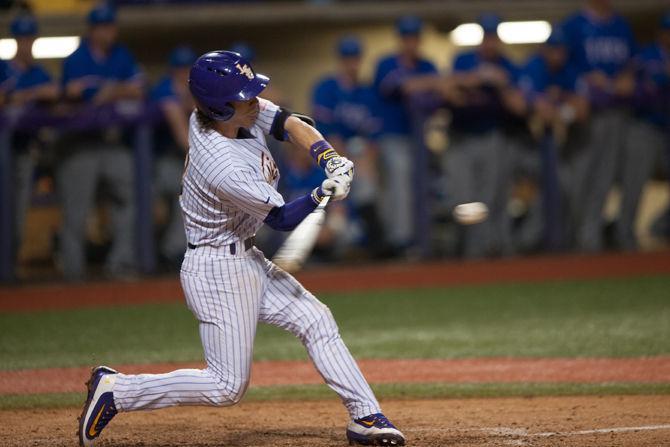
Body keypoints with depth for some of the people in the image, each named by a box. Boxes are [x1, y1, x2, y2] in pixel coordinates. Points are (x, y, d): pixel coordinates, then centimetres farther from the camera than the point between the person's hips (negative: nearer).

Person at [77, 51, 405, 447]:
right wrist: (324, 193, -28)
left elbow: (291, 124, 1)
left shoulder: (239, 113, -8)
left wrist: (332, 160, -14)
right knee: (228, 386, -5)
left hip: (246, 261, 10)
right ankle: (115, 391, 1)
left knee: (316, 321, 10)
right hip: (220, 271, -10)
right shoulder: (226, 170, -30)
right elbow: (281, 219, -18)